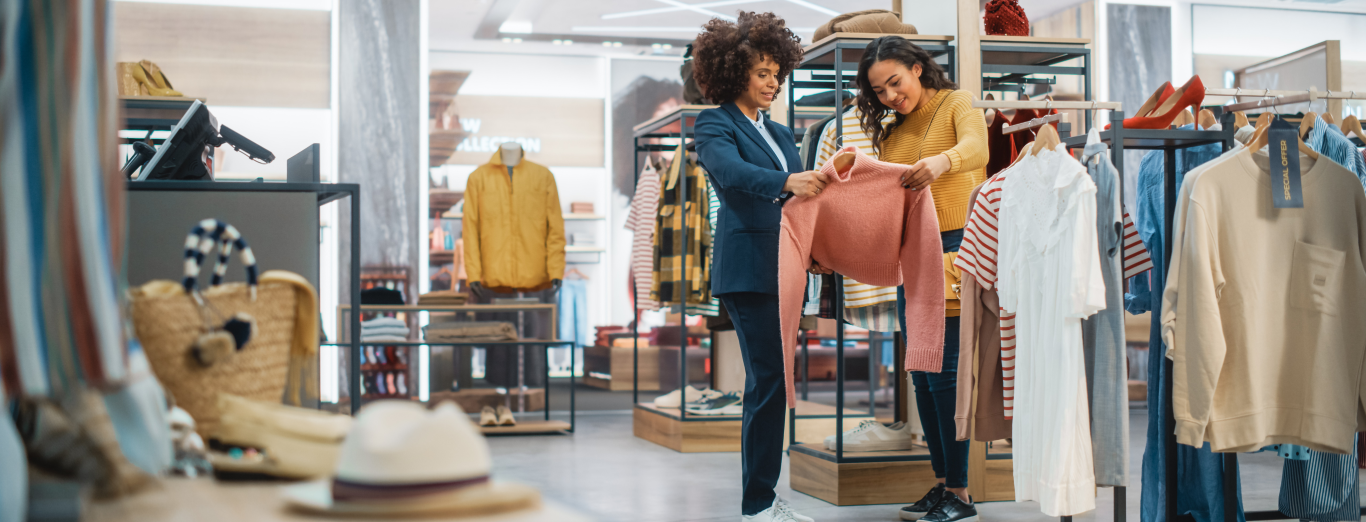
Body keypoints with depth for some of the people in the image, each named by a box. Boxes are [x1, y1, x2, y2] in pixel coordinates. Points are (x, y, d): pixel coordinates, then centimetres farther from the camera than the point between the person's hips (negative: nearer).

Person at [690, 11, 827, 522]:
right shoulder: (714, 125, -1)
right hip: (747, 267, -7)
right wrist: (787, 181, -37)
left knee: (773, 381, 8)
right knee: (768, 378, -11)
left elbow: (799, 194, 20)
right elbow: (731, 171, -21)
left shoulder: (780, 134, 23)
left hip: (783, 268, 7)